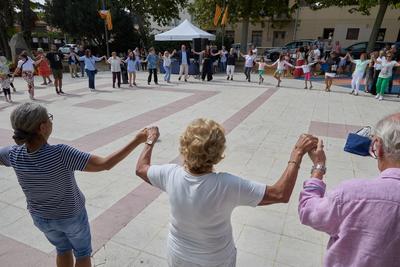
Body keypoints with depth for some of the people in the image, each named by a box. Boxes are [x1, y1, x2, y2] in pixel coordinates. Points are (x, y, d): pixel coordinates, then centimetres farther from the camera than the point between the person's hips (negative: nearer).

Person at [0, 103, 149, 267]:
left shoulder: (14, 155, -23)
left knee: (63, 249, 32)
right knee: (83, 252, 24)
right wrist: (137, 141, -37)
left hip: (40, 217, 4)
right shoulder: (60, 154, -38)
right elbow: (105, 164, -40)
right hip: (71, 215, -4)